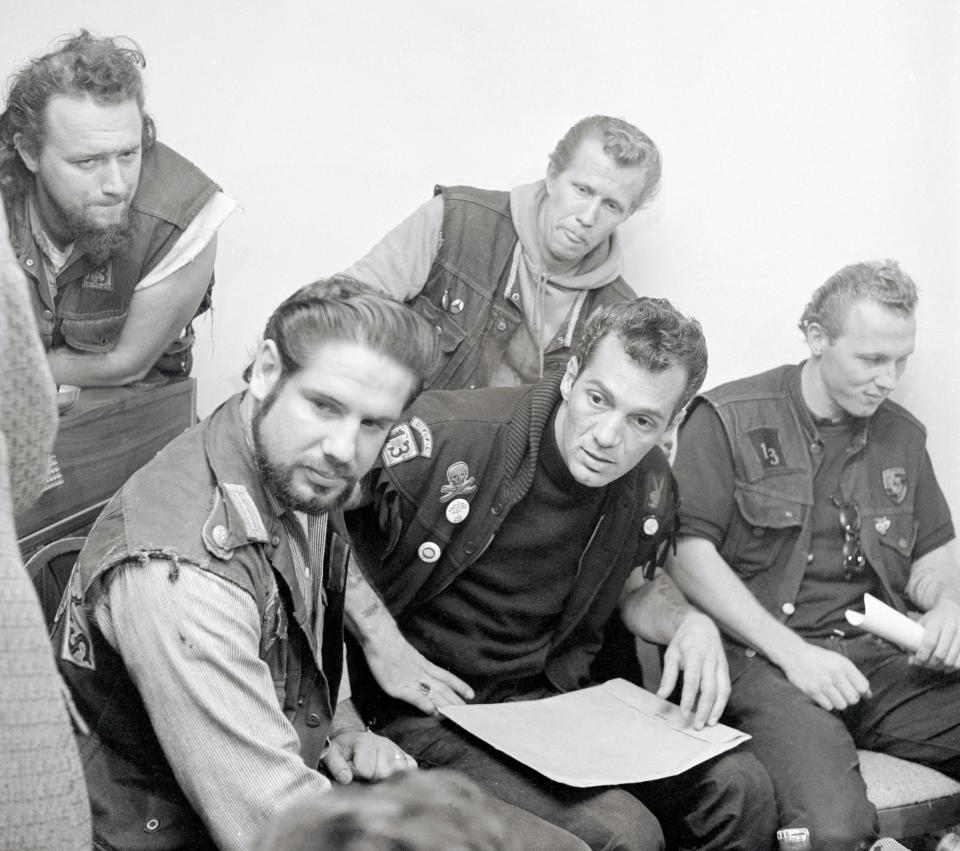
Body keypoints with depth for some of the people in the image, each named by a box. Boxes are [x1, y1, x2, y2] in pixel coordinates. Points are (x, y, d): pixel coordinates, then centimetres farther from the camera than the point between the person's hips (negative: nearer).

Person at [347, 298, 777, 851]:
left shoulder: (650, 484, 0)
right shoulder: (451, 436, -21)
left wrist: (689, 623, -3)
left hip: (554, 696, 6)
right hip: (430, 714, -6)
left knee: (742, 789, -9)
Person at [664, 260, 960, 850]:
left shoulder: (902, 435, 19)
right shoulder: (728, 419, 1)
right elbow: (688, 551, -7)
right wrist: (791, 651, -14)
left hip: (886, 662, 6)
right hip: (764, 659, -6)